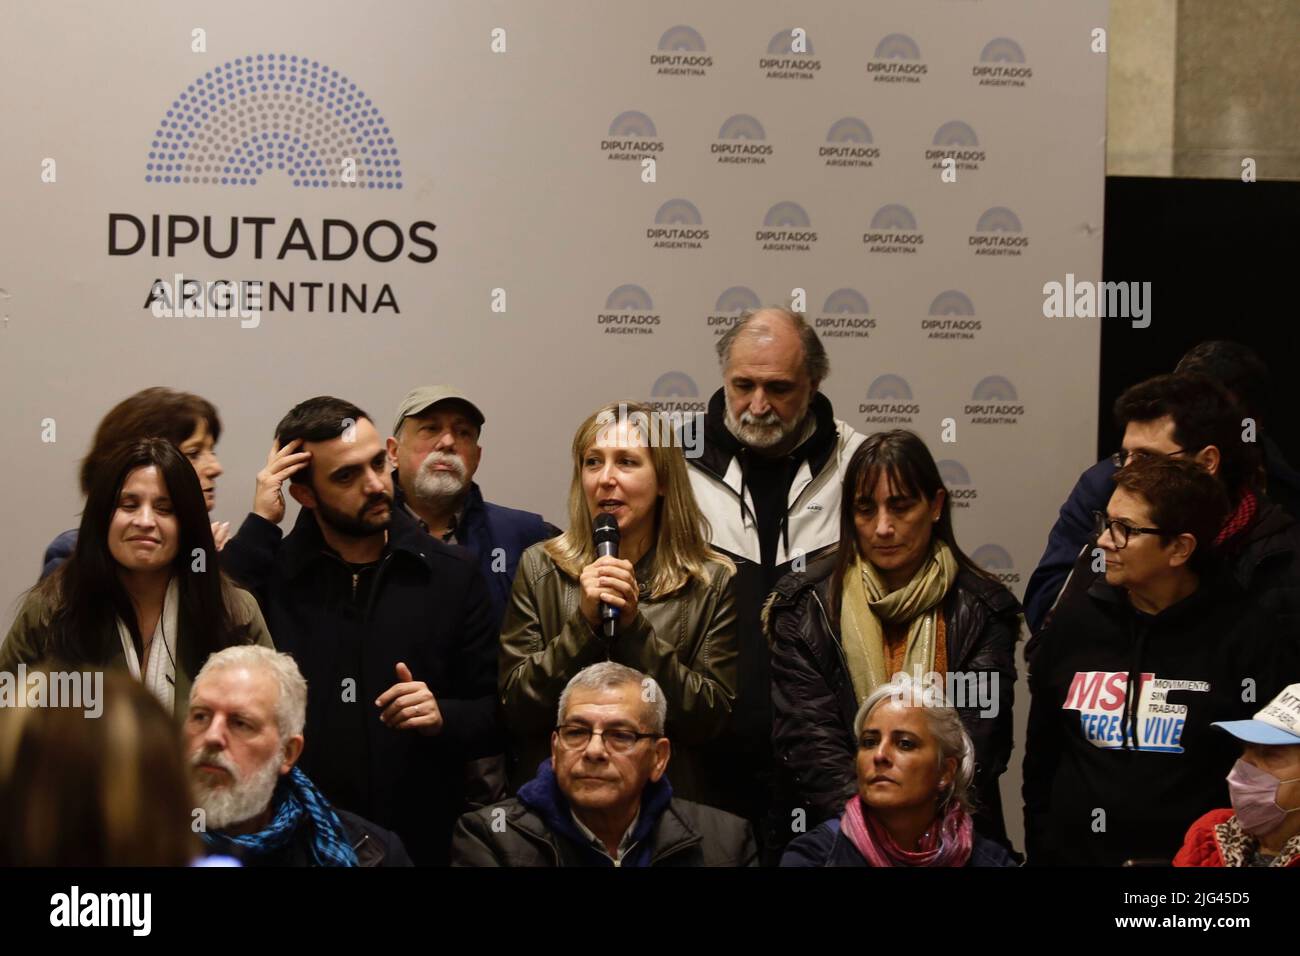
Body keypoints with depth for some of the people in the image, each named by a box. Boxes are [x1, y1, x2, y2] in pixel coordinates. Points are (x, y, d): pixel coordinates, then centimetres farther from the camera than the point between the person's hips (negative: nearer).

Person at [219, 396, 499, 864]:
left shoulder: (451, 574, 0)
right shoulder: (268, 572, -1)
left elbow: (497, 715, 3)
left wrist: (443, 717, -18)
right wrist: (259, 525, -16)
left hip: (424, 842, 1)